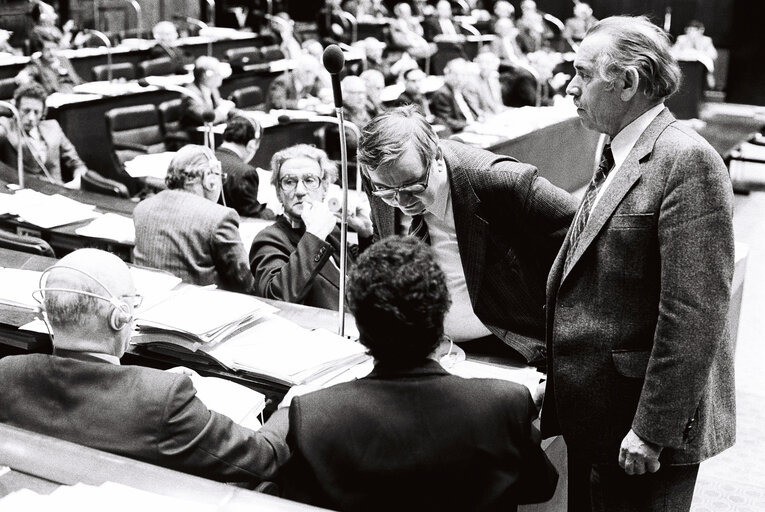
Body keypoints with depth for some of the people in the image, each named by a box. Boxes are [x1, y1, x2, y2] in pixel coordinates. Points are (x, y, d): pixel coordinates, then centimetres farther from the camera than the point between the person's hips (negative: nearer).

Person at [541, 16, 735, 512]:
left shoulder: (687, 162, -18)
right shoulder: (616, 157, 10)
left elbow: (695, 314, -22)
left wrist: (652, 430, -21)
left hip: (645, 421, -8)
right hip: (593, 416, 8)